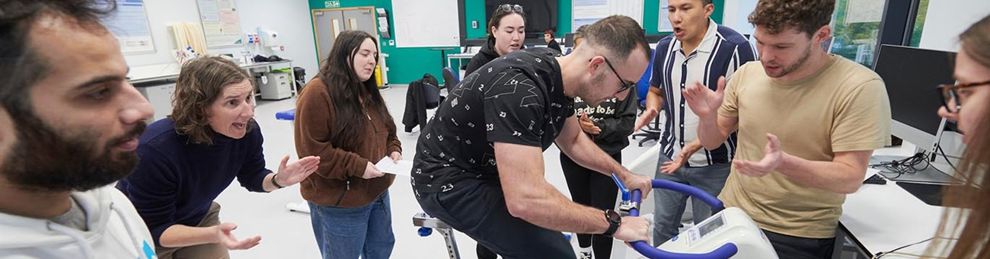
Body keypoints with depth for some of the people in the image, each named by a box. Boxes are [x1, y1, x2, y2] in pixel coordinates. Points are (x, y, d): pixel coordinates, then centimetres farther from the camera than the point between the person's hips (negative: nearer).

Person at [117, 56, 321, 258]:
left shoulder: (247, 131, -24)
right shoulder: (155, 149, -37)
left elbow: (253, 179, -5)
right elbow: (155, 229, -28)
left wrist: (278, 180, -26)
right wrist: (212, 235, -44)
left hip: (198, 219, 4)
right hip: (144, 233, -4)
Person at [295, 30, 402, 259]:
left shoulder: (368, 90, 8)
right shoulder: (317, 93, -20)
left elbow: (386, 131, 17)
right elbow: (312, 150, -23)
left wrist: (393, 149, -3)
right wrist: (357, 166, -25)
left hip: (377, 192, 8)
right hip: (339, 203, -8)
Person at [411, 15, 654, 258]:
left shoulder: (559, 74, -4)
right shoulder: (519, 88, -33)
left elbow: (573, 140, 13)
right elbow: (526, 199, -40)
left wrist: (624, 175, 8)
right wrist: (613, 223, -29)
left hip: (485, 169, 9)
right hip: (449, 180, -9)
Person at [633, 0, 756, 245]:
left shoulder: (735, 47, -17)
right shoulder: (664, 47, 2)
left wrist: (698, 143, -24)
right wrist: (650, 111, -7)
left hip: (714, 163, -4)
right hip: (670, 155, 5)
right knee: (662, 227, 18)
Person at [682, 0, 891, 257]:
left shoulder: (859, 87, -17)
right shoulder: (746, 73, -5)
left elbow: (850, 178, -17)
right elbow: (713, 142, 3)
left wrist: (783, 162, -35)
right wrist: (708, 117, -19)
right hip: (731, 213, 4)